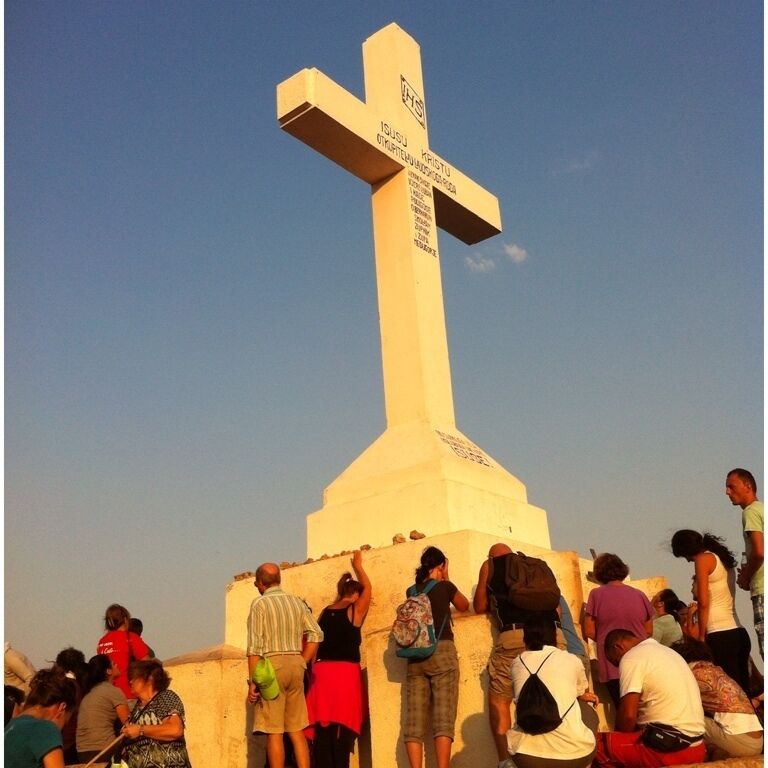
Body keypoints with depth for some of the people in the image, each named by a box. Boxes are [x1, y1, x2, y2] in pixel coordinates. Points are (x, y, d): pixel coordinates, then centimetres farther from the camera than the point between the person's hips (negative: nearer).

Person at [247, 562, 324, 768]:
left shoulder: (260, 604, -4)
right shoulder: (296, 601, 10)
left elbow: (255, 647, -10)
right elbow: (316, 634, 4)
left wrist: (253, 681, -7)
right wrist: (302, 663, 10)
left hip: (272, 665, -5)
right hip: (295, 664, 5)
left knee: (274, 732, 1)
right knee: (297, 731, 10)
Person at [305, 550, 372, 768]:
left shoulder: (325, 612, 11)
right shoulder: (355, 610, -1)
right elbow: (368, 588, 14)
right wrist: (357, 565, 26)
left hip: (321, 672, 5)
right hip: (346, 672, -5)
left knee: (322, 727, 4)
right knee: (343, 729, -2)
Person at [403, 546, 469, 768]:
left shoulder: (411, 591, 15)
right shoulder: (446, 587, 4)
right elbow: (464, 606, 22)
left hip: (415, 657, 4)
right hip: (442, 652, -4)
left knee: (414, 722, -3)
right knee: (443, 719, -9)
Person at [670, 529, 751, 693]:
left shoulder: (703, 559, -4)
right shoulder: (724, 559, 19)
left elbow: (704, 603, -10)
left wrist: (701, 637, -2)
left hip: (721, 636, -8)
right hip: (740, 633, 8)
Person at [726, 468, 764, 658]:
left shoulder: (750, 511, -8)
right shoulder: (761, 508, 19)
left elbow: (759, 552, -19)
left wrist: (745, 577, -4)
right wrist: (749, 571, 13)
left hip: (762, 591, -9)